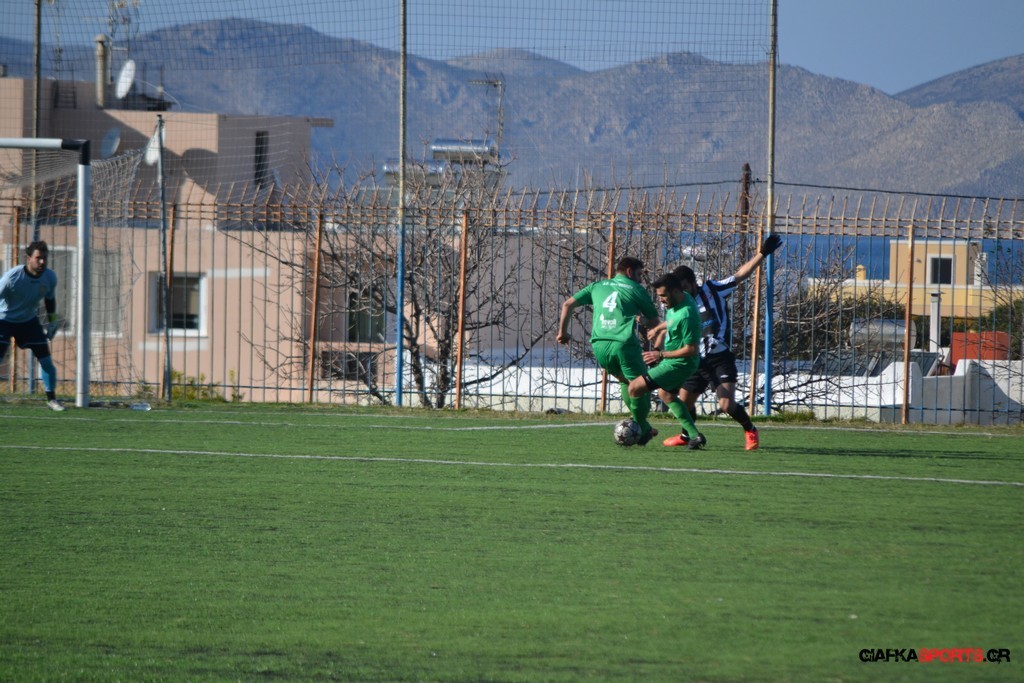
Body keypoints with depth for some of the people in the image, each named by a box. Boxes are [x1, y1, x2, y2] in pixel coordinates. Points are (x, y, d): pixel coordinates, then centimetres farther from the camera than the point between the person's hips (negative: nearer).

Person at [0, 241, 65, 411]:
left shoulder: (50, 277, -13)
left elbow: (50, 299, 7)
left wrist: (52, 322, 7)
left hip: (29, 320, 4)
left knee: (46, 360, -1)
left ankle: (51, 399, 13)